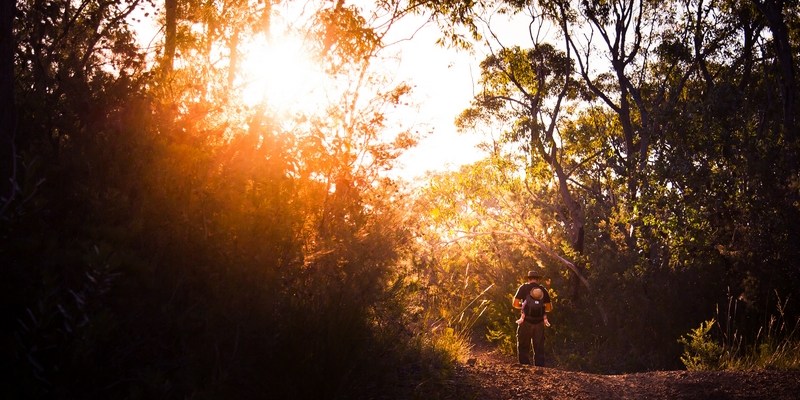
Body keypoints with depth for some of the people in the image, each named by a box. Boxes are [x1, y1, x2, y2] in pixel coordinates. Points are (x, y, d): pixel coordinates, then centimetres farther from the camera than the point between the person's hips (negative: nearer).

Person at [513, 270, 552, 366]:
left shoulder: (524, 287, 3)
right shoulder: (543, 289, 9)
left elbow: (515, 304, -3)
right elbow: (549, 308, 8)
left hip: (526, 322, -2)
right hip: (539, 323, 2)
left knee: (523, 348, 5)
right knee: (539, 349, 10)